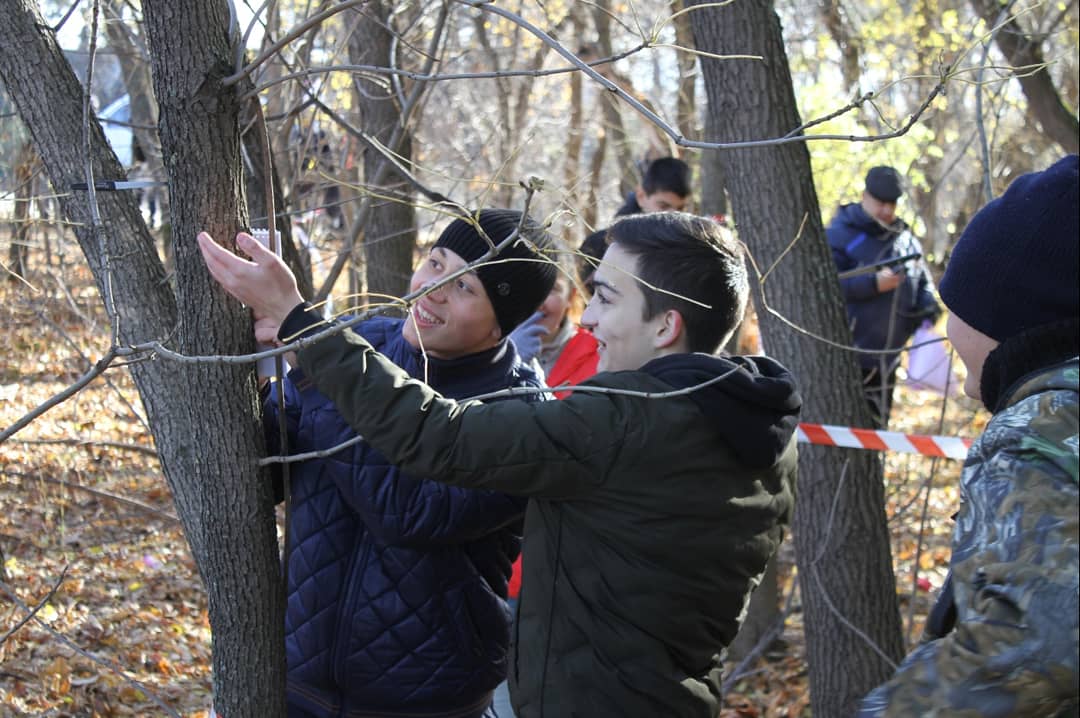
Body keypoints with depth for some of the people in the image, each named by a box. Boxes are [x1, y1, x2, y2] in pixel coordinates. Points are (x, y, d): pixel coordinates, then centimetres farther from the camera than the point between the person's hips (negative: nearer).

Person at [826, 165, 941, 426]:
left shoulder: (905, 238, 11)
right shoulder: (840, 235, -8)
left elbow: (923, 281, 22)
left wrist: (927, 307, 0)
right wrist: (873, 284, -25)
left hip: (885, 358, 7)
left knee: (876, 425, 16)